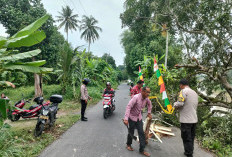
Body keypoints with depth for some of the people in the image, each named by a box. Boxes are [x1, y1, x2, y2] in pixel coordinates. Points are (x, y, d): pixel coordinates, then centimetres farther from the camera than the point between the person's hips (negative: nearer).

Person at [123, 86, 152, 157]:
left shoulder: (146, 98, -8)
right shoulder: (136, 97, -29)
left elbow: (149, 104, 17)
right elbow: (128, 107, -34)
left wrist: (149, 113, 14)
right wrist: (126, 119, -38)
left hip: (139, 117, 6)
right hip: (132, 117, -5)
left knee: (141, 133, 5)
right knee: (131, 132, 11)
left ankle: (142, 150, 17)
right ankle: (128, 144, 38)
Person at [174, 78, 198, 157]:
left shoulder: (184, 91, -12)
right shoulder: (195, 93, 12)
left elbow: (180, 103, -21)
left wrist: (175, 105, 0)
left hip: (186, 120, -8)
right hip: (194, 119, 8)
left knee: (186, 139, 4)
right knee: (191, 138, 19)